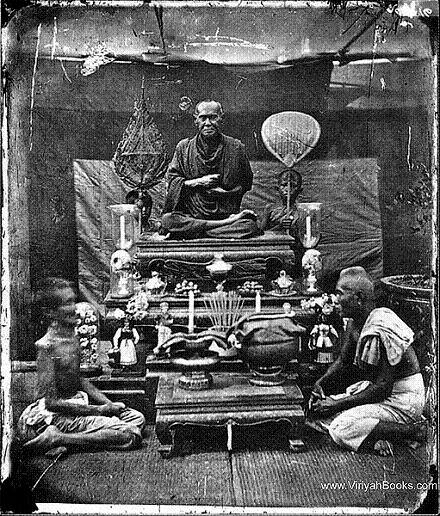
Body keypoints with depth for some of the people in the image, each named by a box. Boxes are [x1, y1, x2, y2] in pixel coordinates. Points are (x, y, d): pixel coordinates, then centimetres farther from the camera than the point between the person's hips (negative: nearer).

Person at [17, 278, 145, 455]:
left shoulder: (72, 339, 6)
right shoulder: (47, 345, -20)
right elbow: (51, 401, -21)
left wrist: (108, 404, 4)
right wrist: (98, 410, -17)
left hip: (77, 404, 9)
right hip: (57, 415, -9)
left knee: (137, 418, 8)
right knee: (128, 435, -16)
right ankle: (56, 439, -12)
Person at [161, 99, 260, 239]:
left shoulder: (235, 147, 6)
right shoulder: (183, 147, 7)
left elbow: (246, 182, 12)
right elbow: (172, 179, 5)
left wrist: (226, 192, -6)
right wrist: (198, 182, -8)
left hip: (227, 211, -1)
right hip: (190, 215, 1)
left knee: (250, 226, -30)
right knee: (167, 220, -32)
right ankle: (228, 223, -26)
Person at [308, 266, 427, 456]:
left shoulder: (381, 331, -28)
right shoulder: (354, 323, 1)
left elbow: (382, 388, -27)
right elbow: (342, 362, 14)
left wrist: (338, 404, -23)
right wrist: (320, 384, -3)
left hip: (403, 398, -9)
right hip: (378, 388, 9)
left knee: (341, 430, -22)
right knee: (322, 411, 1)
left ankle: (414, 430, -10)